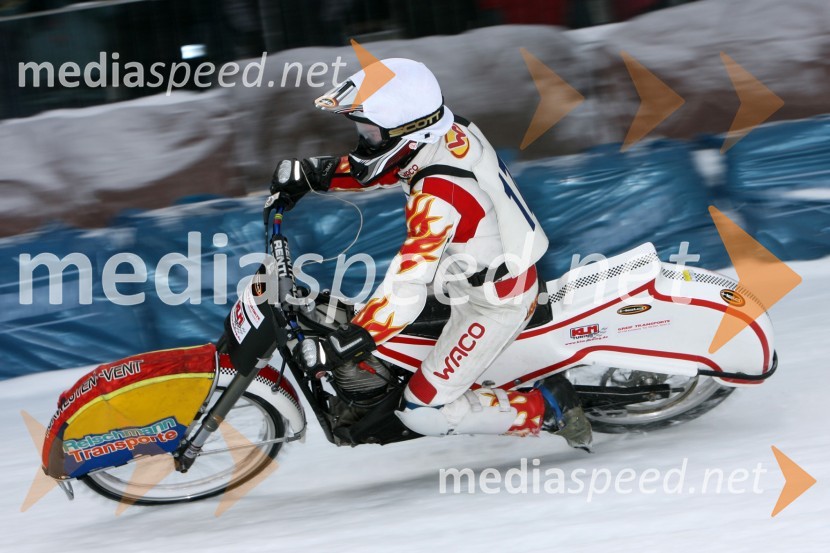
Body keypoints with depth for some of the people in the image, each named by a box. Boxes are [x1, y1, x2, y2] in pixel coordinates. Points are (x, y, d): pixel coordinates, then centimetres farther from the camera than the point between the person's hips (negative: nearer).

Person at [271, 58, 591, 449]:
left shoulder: (437, 196, -34)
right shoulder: (450, 129, -9)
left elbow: (406, 291, -36)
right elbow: (380, 167, 10)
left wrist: (334, 349, -35)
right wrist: (309, 173, 2)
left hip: (493, 304, -9)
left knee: (422, 414, -3)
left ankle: (547, 408, 3)